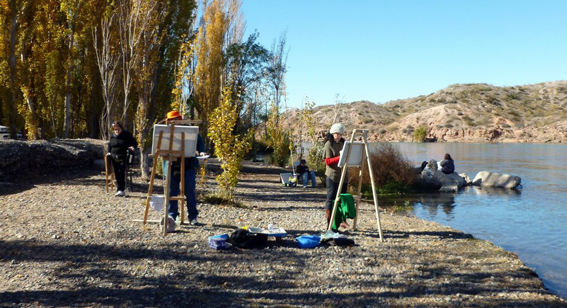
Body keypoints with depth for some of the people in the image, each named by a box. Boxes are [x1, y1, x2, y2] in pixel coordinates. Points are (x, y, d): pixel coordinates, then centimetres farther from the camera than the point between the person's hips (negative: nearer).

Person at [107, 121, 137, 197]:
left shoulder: (127, 135, 3)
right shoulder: (112, 137, 16)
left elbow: (135, 143, 7)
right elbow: (109, 145, 29)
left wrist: (133, 147, -14)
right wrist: (108, 152, 12)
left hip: (123, 158, -5)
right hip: (114, 158, 5)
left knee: (121, 172, -19)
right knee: (117, 174, 4)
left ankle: (121, 190, -18)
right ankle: (119, 189, 10)